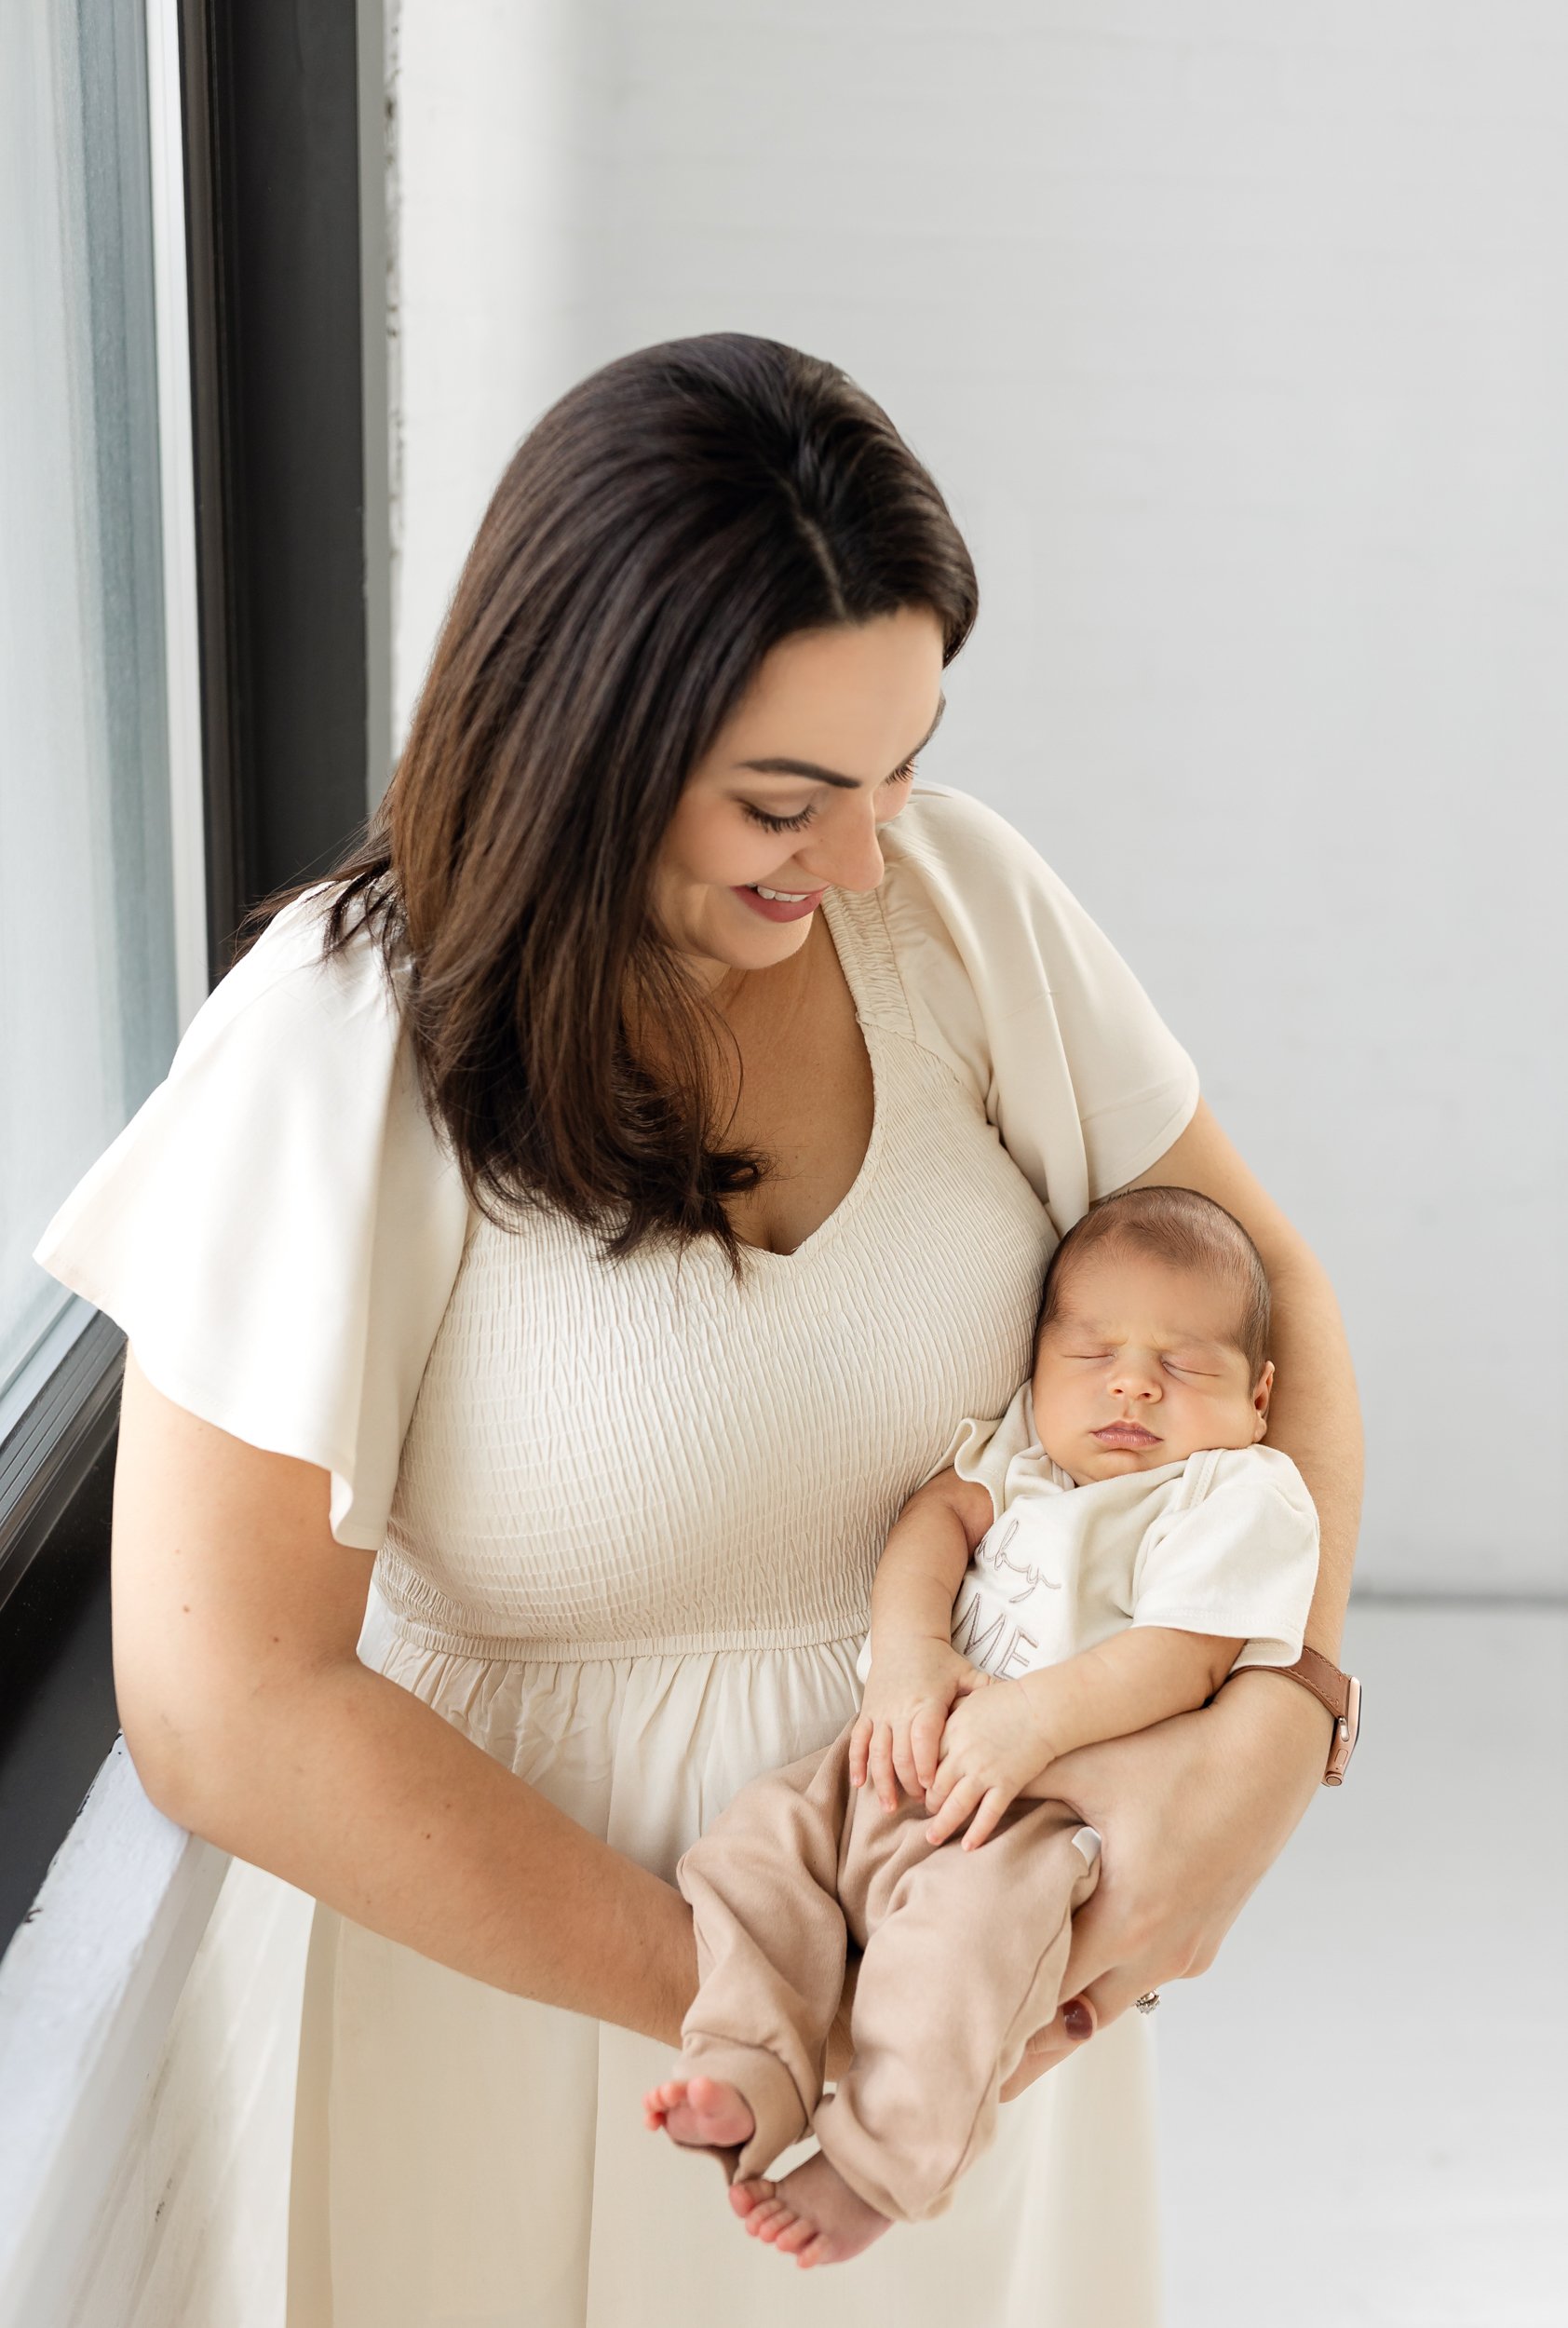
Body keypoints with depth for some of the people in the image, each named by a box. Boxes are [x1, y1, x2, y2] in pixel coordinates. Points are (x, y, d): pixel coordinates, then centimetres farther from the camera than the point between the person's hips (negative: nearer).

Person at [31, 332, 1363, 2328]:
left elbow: (1258, 1285, -3)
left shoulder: (958, 899, -12)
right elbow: (224, 1716, -23)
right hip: (542, 1930, -3)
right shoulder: (349, 1044, -23)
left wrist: (1275, 1718, -18)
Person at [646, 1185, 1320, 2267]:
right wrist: (909, 1653, -16)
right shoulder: (1019, 1443, 16)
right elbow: (939, 1514, 2)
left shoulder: (1247, 1498, -3)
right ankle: (752, 2075, -13)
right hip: (914, 1761, 7)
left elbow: (1184, 1655, -15)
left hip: (1053, 1807, -6)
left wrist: (1035, 1716, -25)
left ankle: (877, 2162, -23)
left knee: (975, 1910, -33)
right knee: (761, 1833, -11)